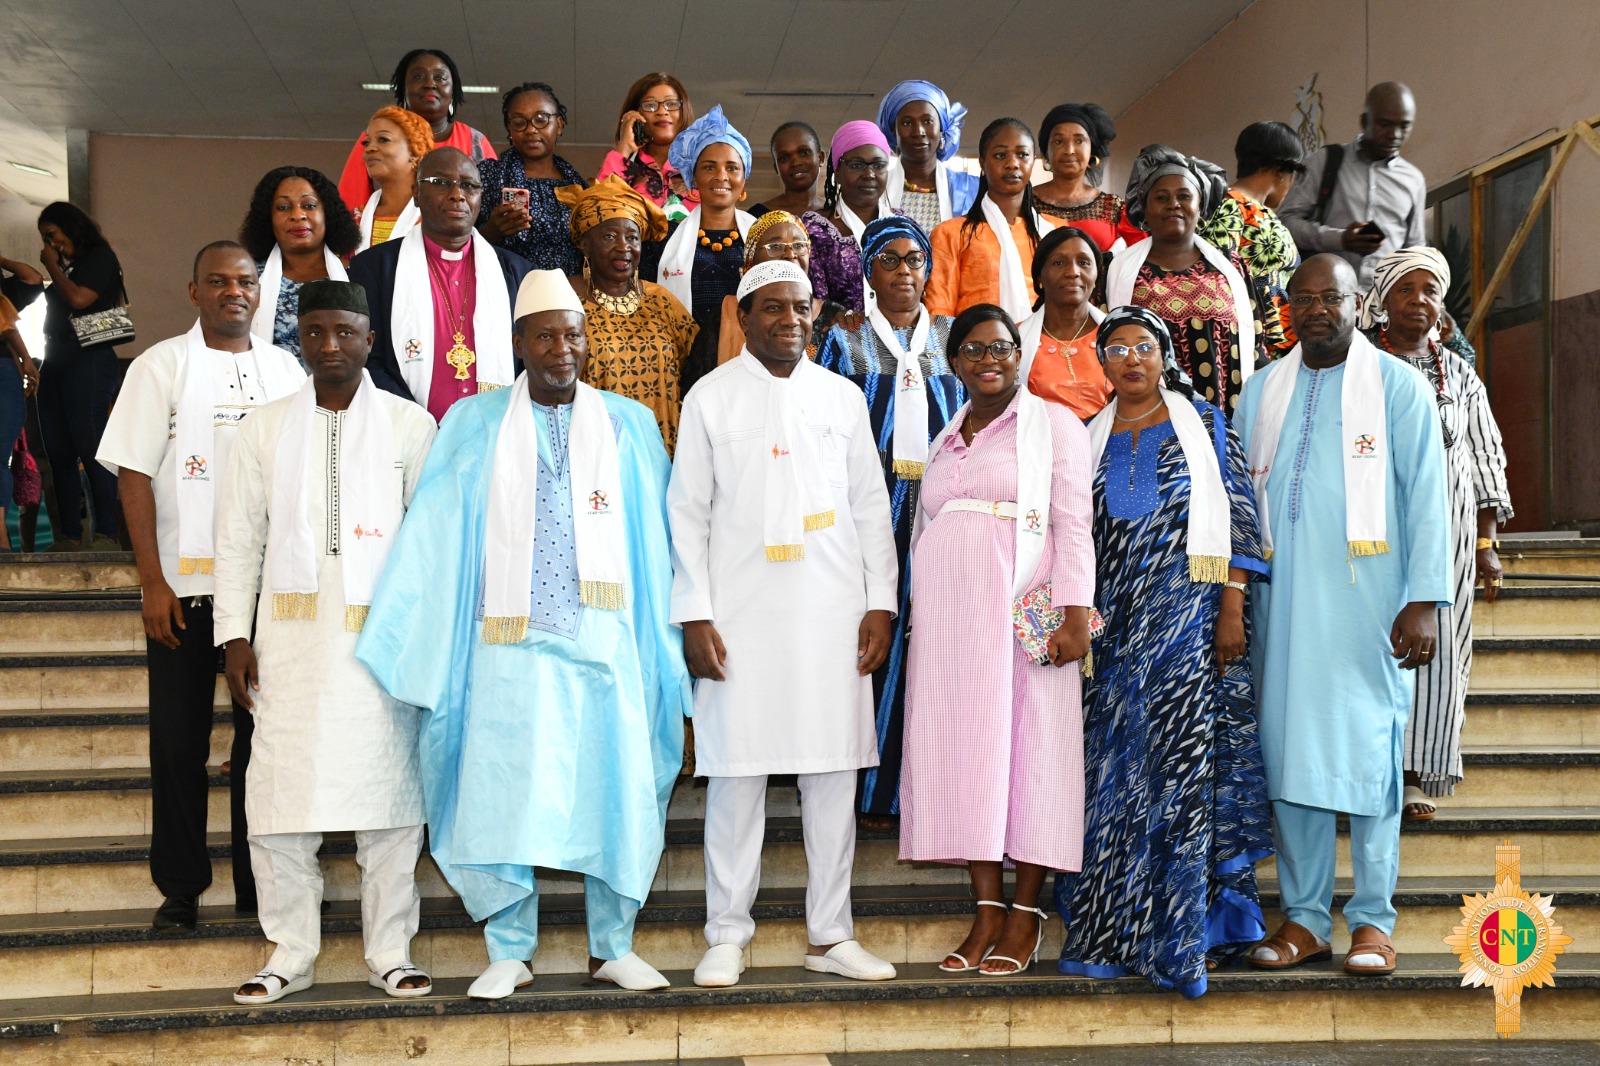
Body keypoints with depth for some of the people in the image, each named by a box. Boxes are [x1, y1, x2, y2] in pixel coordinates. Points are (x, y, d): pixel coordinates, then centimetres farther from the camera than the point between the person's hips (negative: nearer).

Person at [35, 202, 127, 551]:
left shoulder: (99, 257, 0)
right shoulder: (68, 268, 22)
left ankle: (105, 534, -15)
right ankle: (69, 536, 3)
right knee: (59, 454, 3)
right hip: (57, 362, 9)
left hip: (87, 361, -9)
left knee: (89, 447, -14)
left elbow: (78, 298, -14)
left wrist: (53, 267, -2)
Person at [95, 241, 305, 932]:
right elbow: (134, 475, -2)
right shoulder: (162, 366, 2)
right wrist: (152, 582, -9)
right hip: (183, 585, -2)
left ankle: (258, 883, 17)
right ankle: (180, 887, 15)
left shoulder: (284, 370, 10)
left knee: (264, 735, 6)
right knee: (179, 740, 3)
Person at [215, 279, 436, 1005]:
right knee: (281, 796, 0)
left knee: (387, 791, 1)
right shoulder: (264, 430, 12)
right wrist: (235, 635, 2)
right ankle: (291, 953, 13)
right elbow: (239, 539, 11)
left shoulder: (411, 426, 6)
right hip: (290, 638, 2)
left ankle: (389, 952, 12)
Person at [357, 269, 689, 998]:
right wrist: (398, 637, 1)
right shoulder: (475, 426, 7)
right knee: (504, 793, -2)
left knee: (616, 788, 2)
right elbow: (431, 539, 6)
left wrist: (666, 641, 2)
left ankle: (613, 947, 17)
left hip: (607, 640, 1)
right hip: (511, 644, -1)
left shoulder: (628, 426, 10)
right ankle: (509, 953, 12)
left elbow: (655, 541, 8)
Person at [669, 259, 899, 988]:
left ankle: (830, 935, 13)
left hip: (833, 614, 2)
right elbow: (687, 511, 3)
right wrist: (694, 614, -5)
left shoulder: (842, 397, 11)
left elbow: (870, 508, 12)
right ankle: (727, 936, 9)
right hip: (741, 615, -2)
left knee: (833, 771, 4)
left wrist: (880, 603, 4)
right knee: (736, 772, -1)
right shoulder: (711, 397, 5)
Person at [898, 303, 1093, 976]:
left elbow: (1073, 523, -3)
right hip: (949, 617, 5)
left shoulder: (1053, 425, 6)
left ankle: (1026, 916, 1)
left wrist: (1075, 612, -13)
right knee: (963, 750, 1)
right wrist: (918, 616, 15)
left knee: (1032, 747, -5)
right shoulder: (946, 441, 21)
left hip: (1025, 612, -5)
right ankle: (986, 909, 6)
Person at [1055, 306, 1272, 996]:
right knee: (1112, 767, 1)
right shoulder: (1090, 437, 15)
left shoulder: (1202, 423, 6)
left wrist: (1232, 608, -7)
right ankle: (1112, 932, 9)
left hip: (1189, 611, -3)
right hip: (1112, 620, 3)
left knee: (1184, 763, -8)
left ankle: (1177, 937, -3)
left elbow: (1236, 517, 1)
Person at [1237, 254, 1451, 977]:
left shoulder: (1397, 385, 3)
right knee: (1288, 747, 3)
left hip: (1367, 601, -3)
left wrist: (1423, 600, -10)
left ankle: (1373, 919, 5)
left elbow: (1426, 496, -2)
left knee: (1366, 748, -3)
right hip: (1282, 601, 4)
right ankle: (1304, 917, 11)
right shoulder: (1261, 391, 14)